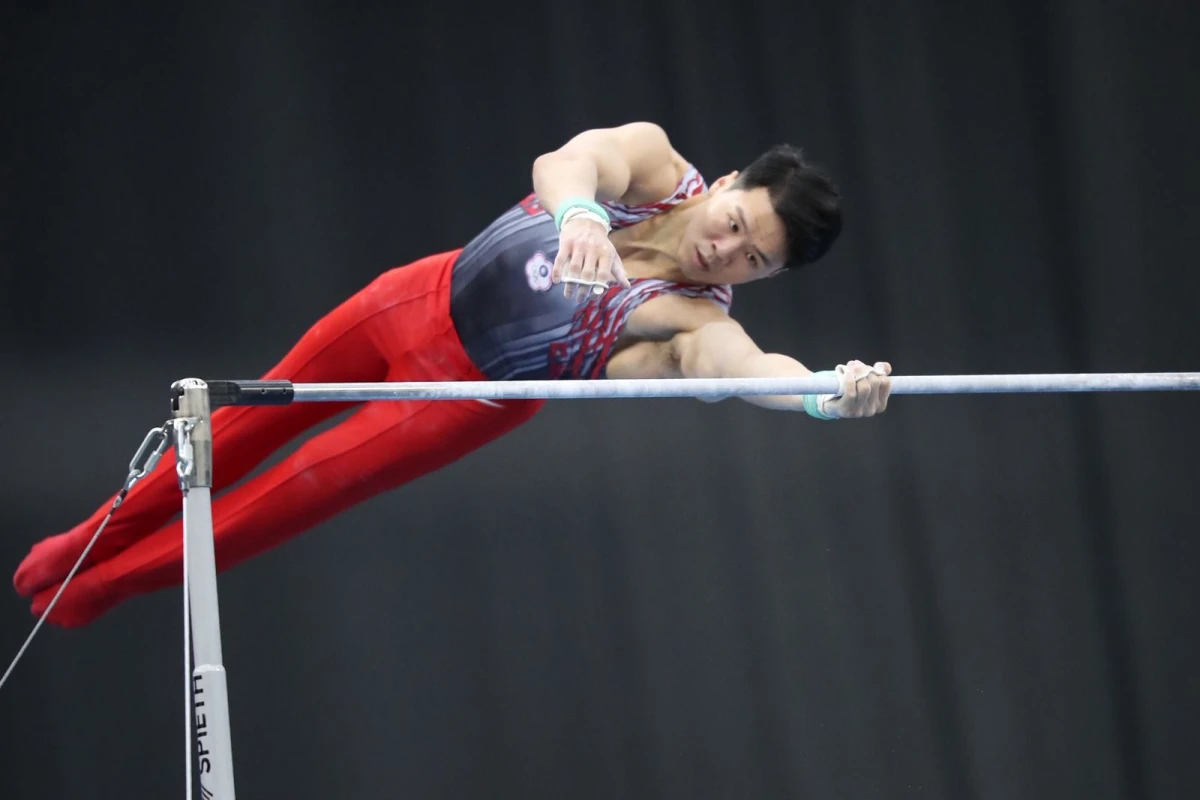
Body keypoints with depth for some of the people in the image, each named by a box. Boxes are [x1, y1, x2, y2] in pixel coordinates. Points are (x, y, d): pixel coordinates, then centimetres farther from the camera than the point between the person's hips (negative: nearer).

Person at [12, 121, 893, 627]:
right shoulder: (654, 163, -20)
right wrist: (580, 211, -65)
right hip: (425, 299, 3)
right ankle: (87, 546, 43)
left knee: (298, 494, 4)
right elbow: (566, 161, -40)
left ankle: (105, 585, 31)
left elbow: (750, 369, -50)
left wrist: (828, 393, -73)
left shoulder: (697, 324, -28)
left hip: (471, 389, -3)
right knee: (257, 417, 19)